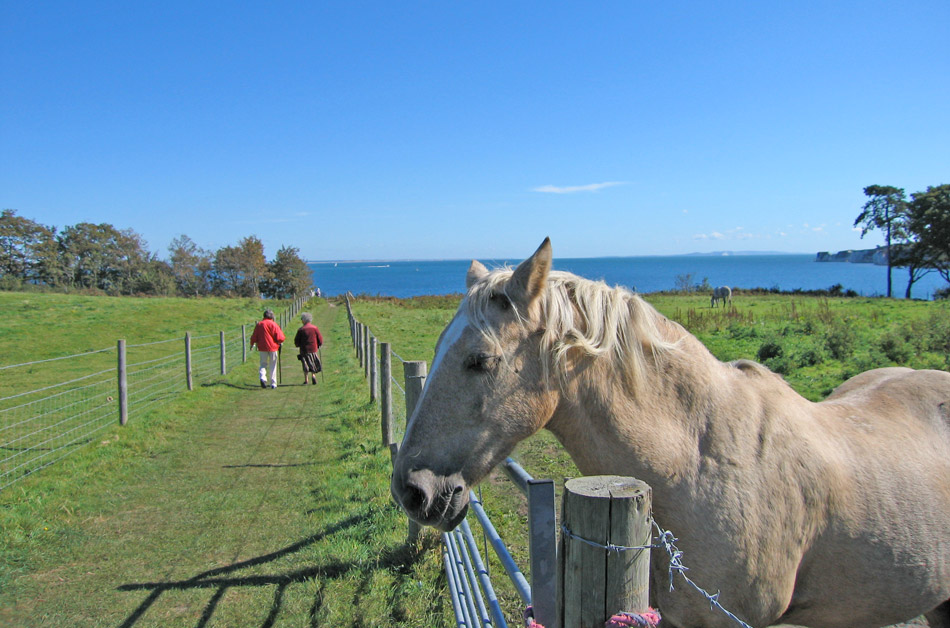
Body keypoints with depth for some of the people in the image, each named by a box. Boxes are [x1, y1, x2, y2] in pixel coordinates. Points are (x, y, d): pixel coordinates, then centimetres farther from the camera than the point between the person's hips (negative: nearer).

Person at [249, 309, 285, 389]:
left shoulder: (259, 325, 3)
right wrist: (280, 342, 13)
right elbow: (279, 337, -9)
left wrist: (252, 344, 25)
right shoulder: (274, 324, -6)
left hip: (262, 347, 2)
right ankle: (273, 383, 7)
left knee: (263, 364, 14)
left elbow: (254, 337, 8)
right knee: (273, 365, 7)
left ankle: (262, 377, -13)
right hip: (272, 347, -2)